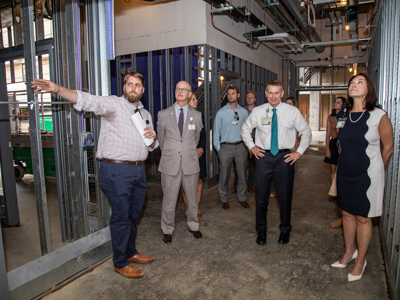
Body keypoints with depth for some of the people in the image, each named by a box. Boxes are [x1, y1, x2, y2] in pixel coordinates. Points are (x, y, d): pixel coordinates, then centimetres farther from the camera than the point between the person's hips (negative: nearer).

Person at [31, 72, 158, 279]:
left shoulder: (145, 114, 16)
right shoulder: (113, 104, -5)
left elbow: (152, 146, 21)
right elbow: (86, 100, -24)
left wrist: (153, 137, -2)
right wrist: (57, 90, -41)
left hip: (139, 170, 7)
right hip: (117, 171, -7)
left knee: (133, 215, 18)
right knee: (121, 217, 3)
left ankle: (131, 253, 38)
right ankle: (120, 263, 22)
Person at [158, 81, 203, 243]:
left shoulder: (196, 115, 5)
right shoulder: (163, 114, 1)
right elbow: (161, 139, 12)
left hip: (190, 164, 2)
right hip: (170, 164, -1)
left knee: (192, 199, 14)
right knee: (169, 201, 6)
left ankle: (193, 226, 35)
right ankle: (167, 230, 26)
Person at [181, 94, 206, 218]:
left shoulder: (199, 115, 10)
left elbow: (203, 134, 10)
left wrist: (201, 148, -5)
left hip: (199, 152, 4)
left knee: (199, 180, 6)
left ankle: (197, 206, 18)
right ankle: (187, 206, 16)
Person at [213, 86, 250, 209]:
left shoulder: (244, 112, 6)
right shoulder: (221, 112, -1)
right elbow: (216, 131, 2)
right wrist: (218, 148, -1)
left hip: (240, 146, 2)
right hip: (226, 147, -2)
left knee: (242, 174, 9)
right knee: (224, 175, 4)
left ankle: (242, 198, 26)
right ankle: (224, 199, 21)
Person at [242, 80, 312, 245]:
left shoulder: (292, 112, 0)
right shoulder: (257, 111, 2)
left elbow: (306, 132, 10)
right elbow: (245, 129, 16)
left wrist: (299, 152, 2)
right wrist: (251, 146, 6)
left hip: (285, 157, 0)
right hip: (264, 157, 1)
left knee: (285, 196, 9)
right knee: (261, 195, 6)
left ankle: (285, 230, 31)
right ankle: (261, 230, 26)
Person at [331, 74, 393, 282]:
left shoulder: (379, 116, -12)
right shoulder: (342, 116, 3)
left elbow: (388, 148, -2)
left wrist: (376, 170, 8)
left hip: (367, 175, -5)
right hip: (345, 173, 5)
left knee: (363, 218, 7)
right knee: (347, 213, 15)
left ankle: (360, 260, 26)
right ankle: (349, 251, 35)